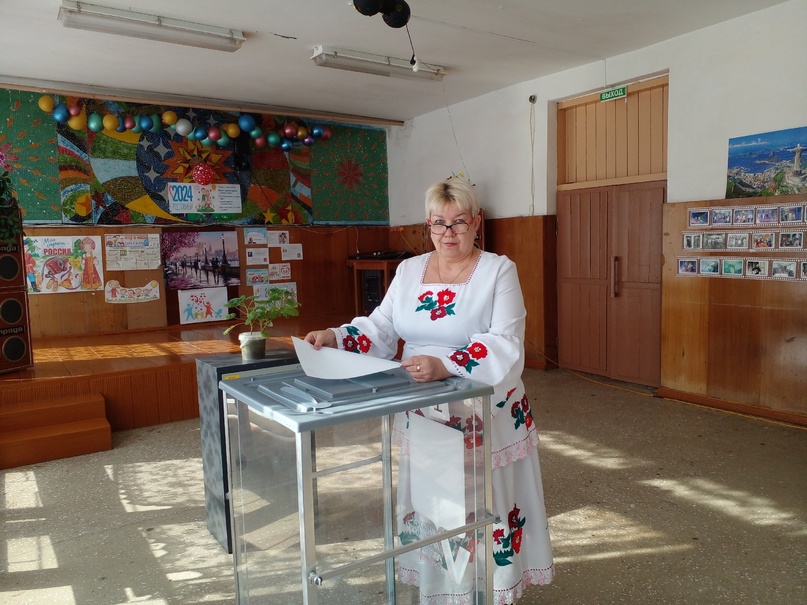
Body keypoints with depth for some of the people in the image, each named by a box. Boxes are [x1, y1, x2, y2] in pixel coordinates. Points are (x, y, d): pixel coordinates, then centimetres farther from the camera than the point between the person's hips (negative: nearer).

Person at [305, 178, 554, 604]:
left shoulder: (498, 270, -8)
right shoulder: (409, 270, 6)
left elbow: (505, 345, -20)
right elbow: (381, 329, 4)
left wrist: (445, 366, -36)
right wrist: (337, 337, -16)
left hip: (483, 414, -4)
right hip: (423, 412, 4)